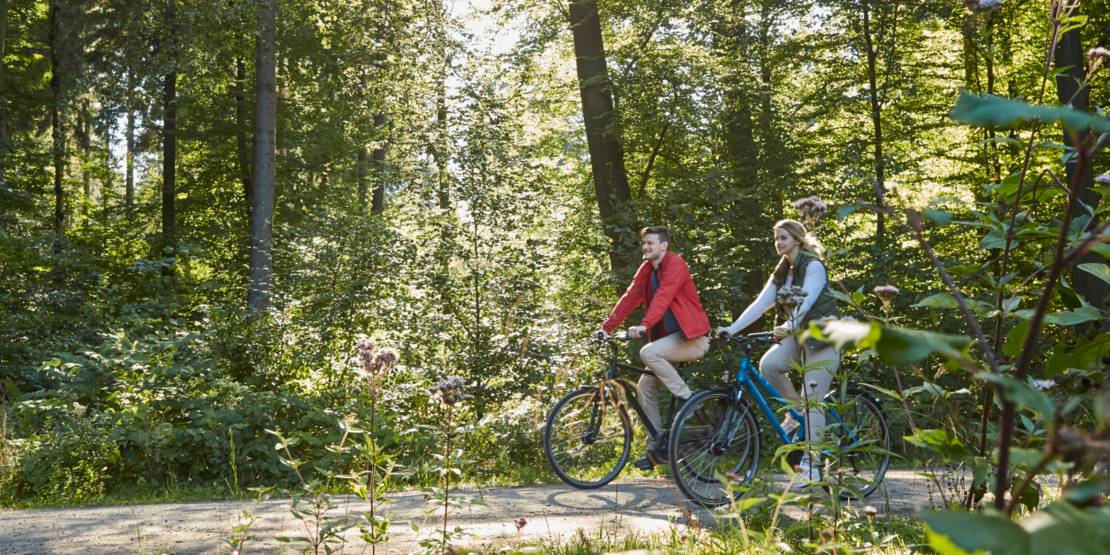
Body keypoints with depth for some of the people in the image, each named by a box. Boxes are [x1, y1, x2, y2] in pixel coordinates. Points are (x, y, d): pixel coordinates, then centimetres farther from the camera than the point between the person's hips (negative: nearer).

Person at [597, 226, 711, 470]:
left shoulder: (675, 264, -14)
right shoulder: (646, 269, 9)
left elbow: (663, 296, -28)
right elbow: (630, 297, 2)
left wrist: (644, 325, -41)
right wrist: (607, 327, -8)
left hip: (691, 337, -8)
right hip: (669, 337, 8)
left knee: (648, 352, -29)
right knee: (645, 386, 0)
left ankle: (688, 399, -15)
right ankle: (656, 449, 7)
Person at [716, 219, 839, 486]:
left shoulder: (814, 266, -12)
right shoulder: (782, 272, 10)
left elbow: (805, 301, -27)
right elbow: (760, 303, 2)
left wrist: (788, 327, -43)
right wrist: (731, 329, -9)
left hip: (822, 337, -7)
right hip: (798, 335, 7)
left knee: (812, 401, -10)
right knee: (768, 364, -22)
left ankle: (811, 464, -5)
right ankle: (796, 410, 1)